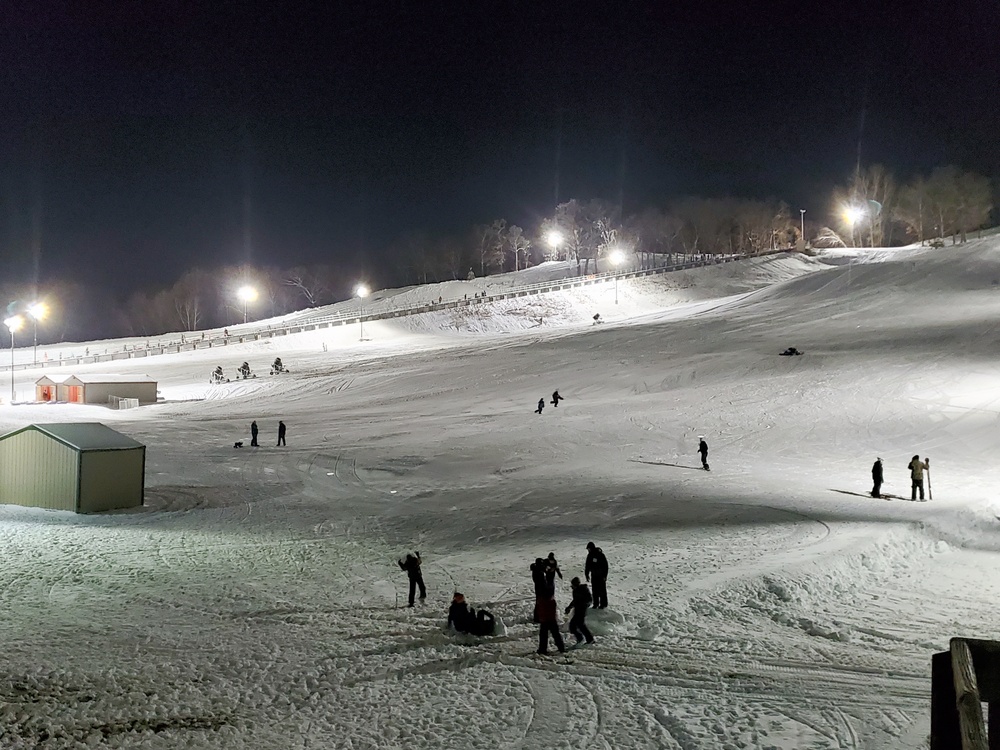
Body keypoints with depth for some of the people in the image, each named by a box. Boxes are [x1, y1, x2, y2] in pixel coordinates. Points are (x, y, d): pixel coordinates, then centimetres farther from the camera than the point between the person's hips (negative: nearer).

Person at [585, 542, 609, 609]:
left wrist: (605, 575, -14)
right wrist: (587, 574, 10)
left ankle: (603, 604, 7)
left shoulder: (600, 555, -16)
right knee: (595, 591, 9)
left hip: (601, 576, -6)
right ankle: (596, 604, 17)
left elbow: (605, 565, -13)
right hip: (594, 576, 6)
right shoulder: (589, 555, 3)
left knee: (602, 590, 0)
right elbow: (587, 566, 12)